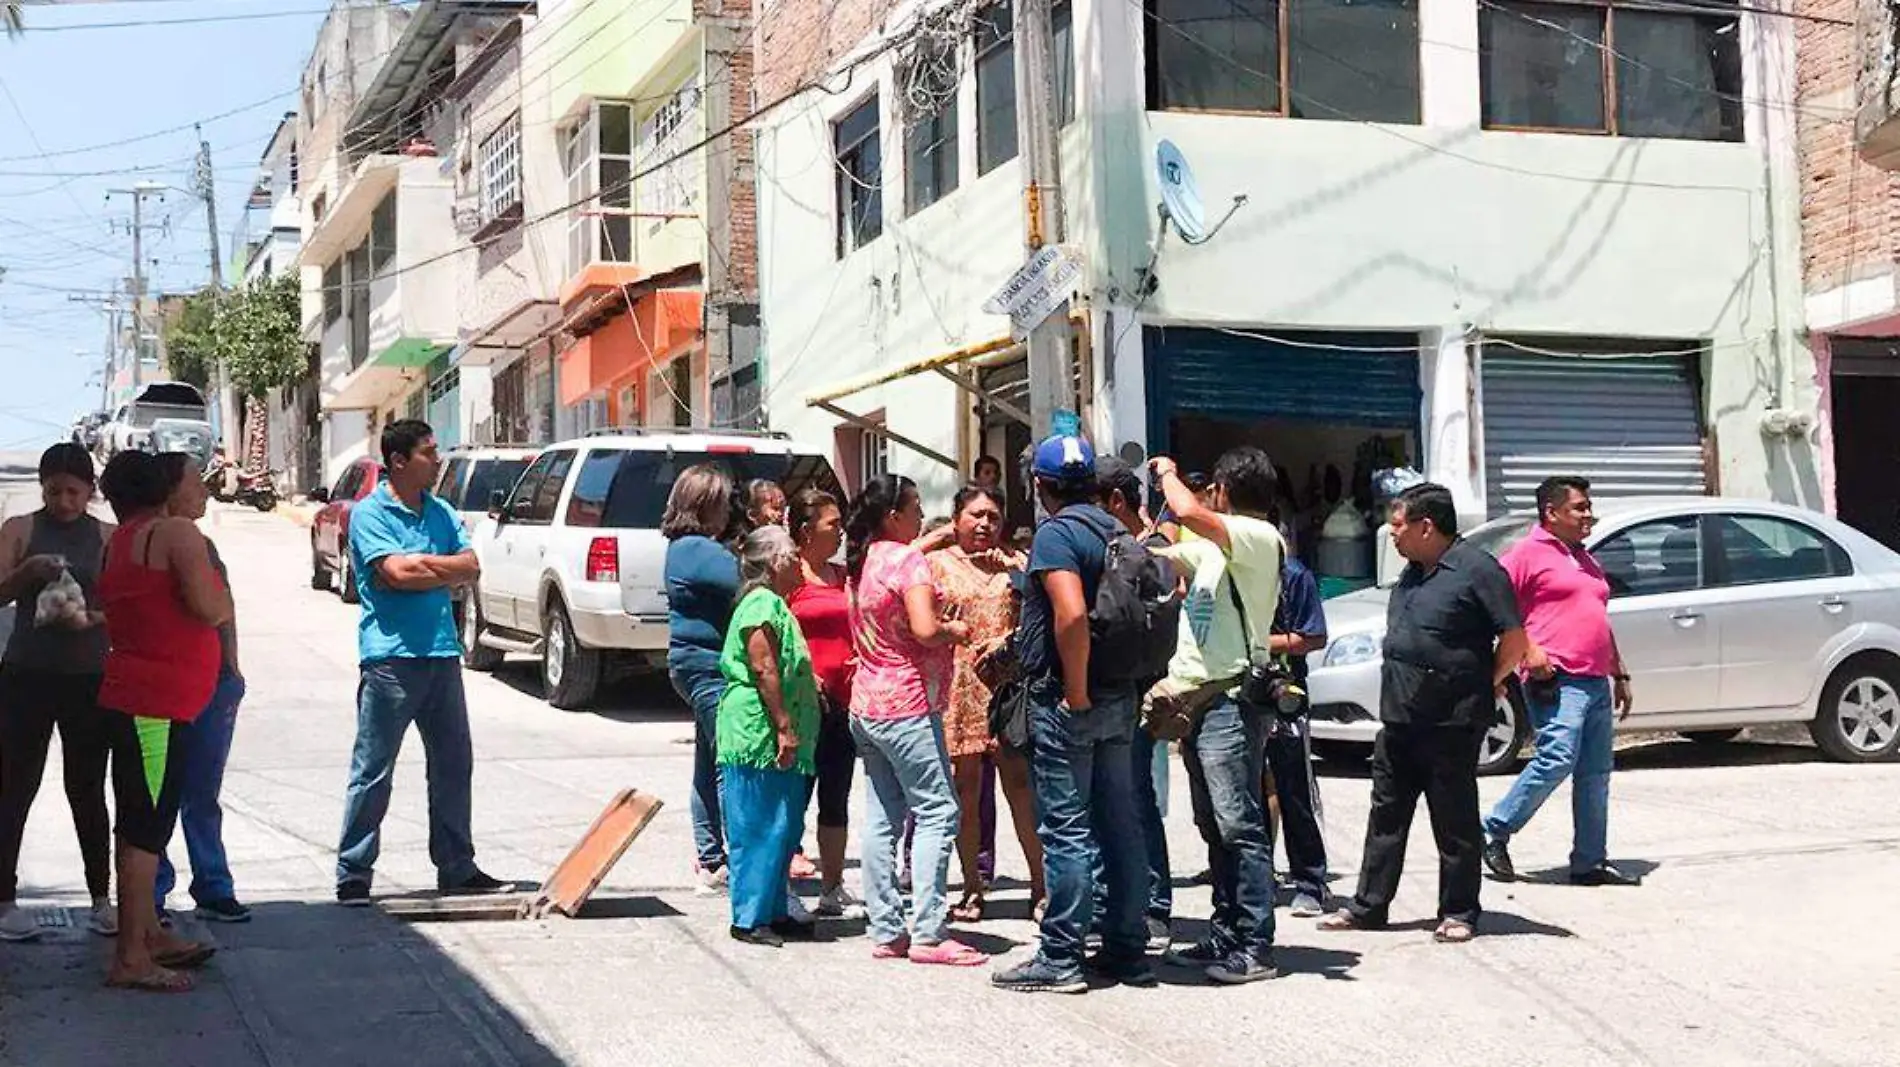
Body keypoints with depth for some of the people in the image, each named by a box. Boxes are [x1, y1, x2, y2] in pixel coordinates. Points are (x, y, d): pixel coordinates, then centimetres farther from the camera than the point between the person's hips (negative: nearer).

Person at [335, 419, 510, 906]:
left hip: (442, 654, 7)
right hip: (391, 658, -7)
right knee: (373, 772, -2)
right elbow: (397, 573, -18)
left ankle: (457, 867, 21)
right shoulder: (370, 514, -6)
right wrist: (444, 570, -3)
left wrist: (421, 563, -8)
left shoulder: (441, 513, 14)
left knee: (454, 765, 11)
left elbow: (471, 568, 4)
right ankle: (353, 874, 5)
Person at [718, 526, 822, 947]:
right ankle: (749, 918, -1)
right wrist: (785, 727, -21)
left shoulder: (773, 604, 20)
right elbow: (763, 669, -20)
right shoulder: (763, 604, -13)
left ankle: (774, 912, 20)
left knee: (782, 829, 13)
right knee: (761, 829, -6)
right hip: (761, 736, -11)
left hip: (773, 741, 11)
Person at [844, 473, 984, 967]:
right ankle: (928, 934, -9)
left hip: (866, 705, 9)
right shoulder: (909, 561, -14)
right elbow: (924, 629, -25)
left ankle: (886, 931, 11)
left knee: (884, 818, 9)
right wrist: (955, 629, -6)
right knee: (937, 813, -6)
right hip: (907, 707, -9)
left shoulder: (863, 561, 10)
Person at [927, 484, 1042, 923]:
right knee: (965, 790, 3)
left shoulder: (1015, 564, 13)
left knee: (1021, 785, -3)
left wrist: (1009, 639, -9)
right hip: (958, 689, -1)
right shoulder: (936, 564, 7)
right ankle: (972, 889, 12)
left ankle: (1040, 885, 4)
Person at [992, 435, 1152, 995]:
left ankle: (1060, 957, 2)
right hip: (1119, 698, 8)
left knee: (1065, 828, -3)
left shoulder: (1055, 534, -13)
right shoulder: (1115, 530, 12)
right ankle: (1128, 949, 17)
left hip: (1065, 702, -8)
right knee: (1120, 826, 11)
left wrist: (1076, 689, -20)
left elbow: (1071, 613, -27)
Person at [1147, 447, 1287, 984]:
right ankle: (1225, 936, 20)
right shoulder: (1216, 544, 18)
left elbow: (1189, 512, -25)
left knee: (1239, 826, -9)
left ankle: (1255, 947, -6)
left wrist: (1168, 473, -7)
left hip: (1231, 702, -10)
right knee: (1215, 828, 13)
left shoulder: (1259, 536, -10)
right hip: (1199, 698, 10)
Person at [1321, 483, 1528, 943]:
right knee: (1387, 814, 12)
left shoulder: (1477, 570, -12)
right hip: (1398, 717, 8)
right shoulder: (1413, 573, 14)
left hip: (1451, 723, -8)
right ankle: (1368, 905, 19)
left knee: (1455, 821, 3)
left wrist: (1481, 689, -5)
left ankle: (1458, 913, 12)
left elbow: (1514, 640, -13)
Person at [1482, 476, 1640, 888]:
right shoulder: (1528, 553, -2)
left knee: (1596, 772, 5)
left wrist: (1619, 675, 26)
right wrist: (1528, 649, -20)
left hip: (1596, 681, 9)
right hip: (1556, 680, -8)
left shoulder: (1585, 560, 24)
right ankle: (1494, 831, -3)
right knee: (1556, 759, -18)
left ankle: (1590, 861, 9)